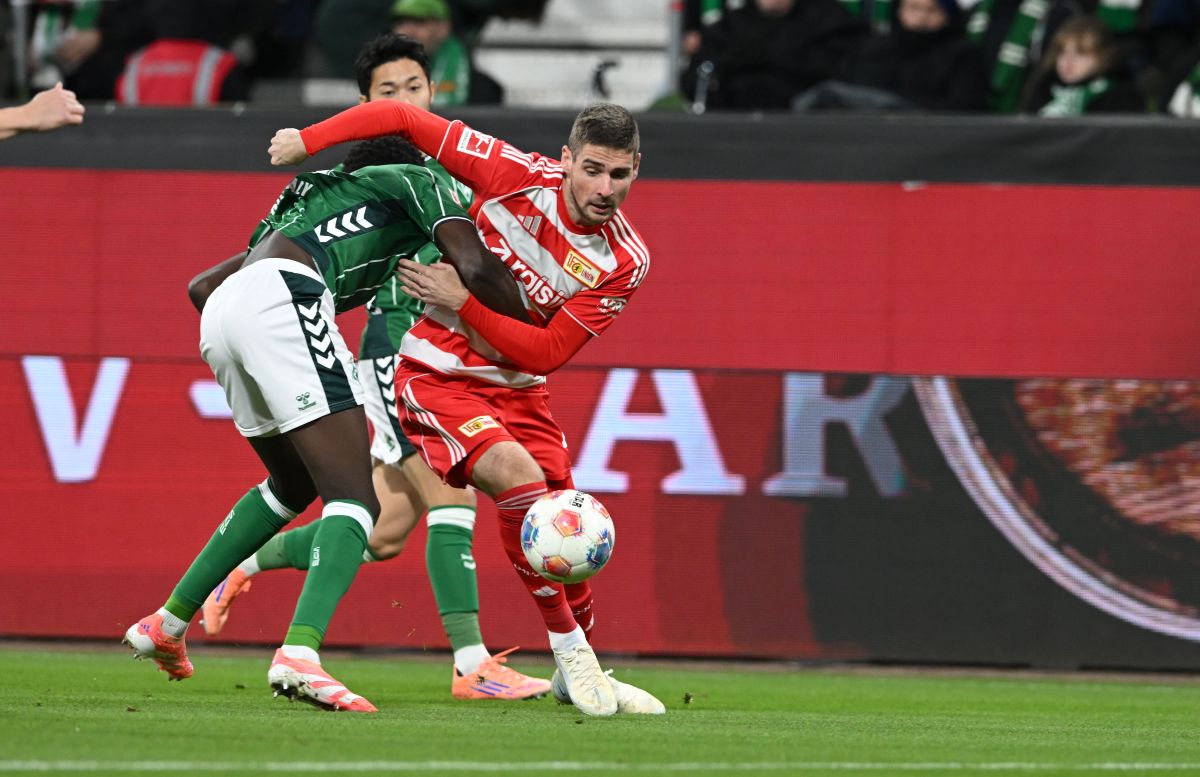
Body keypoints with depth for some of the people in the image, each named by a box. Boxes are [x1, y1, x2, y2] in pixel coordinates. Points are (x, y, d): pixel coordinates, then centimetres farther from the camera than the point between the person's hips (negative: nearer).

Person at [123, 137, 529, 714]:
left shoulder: (317, 197, 41)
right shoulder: (417, 181, 22)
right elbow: (475, 269, 4)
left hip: (220, 313, 8)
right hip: (279, 297, -8)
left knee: (293, 485, 30)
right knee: (355, 500, -12)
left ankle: (166, 624, 32)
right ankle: (299, 655, -36)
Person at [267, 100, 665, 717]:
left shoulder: (625, 261, -11)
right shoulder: (517, 175, -19)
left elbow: (546, 353, -15)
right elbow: (405, 118, -11)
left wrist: (462, 301, -24)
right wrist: (308, 140, -16)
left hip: (515, 385, 5)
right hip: (434, 368, -5)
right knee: (520, 478, -27)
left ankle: (578, 675, 27)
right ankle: (569, 650, -16)